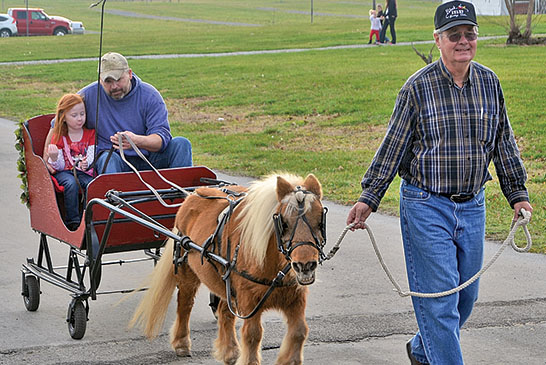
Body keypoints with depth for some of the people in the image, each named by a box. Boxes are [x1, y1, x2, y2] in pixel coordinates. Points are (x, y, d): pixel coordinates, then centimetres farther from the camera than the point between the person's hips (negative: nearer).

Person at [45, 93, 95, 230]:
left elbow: (91, 157, -5)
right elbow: (60, 166, -3)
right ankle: (73, 222, -27)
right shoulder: (58, 137, 2)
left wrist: (86, 164, -29)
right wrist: (54, 158, -27)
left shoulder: (90, 133, 6)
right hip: (64, 172, -1)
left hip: (84, 172, 1)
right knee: (71, 184, -33)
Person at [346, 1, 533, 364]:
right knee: (439, 297, -7)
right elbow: (393, 147, -3)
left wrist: (518, 193, 12)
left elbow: (504, 143, 14)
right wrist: (368, 198, -5)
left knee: (466, 296, 14)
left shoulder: (489, 83, 4)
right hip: (427, 205, -5)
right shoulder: (418, 87, -8)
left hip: (472, 207, 5)